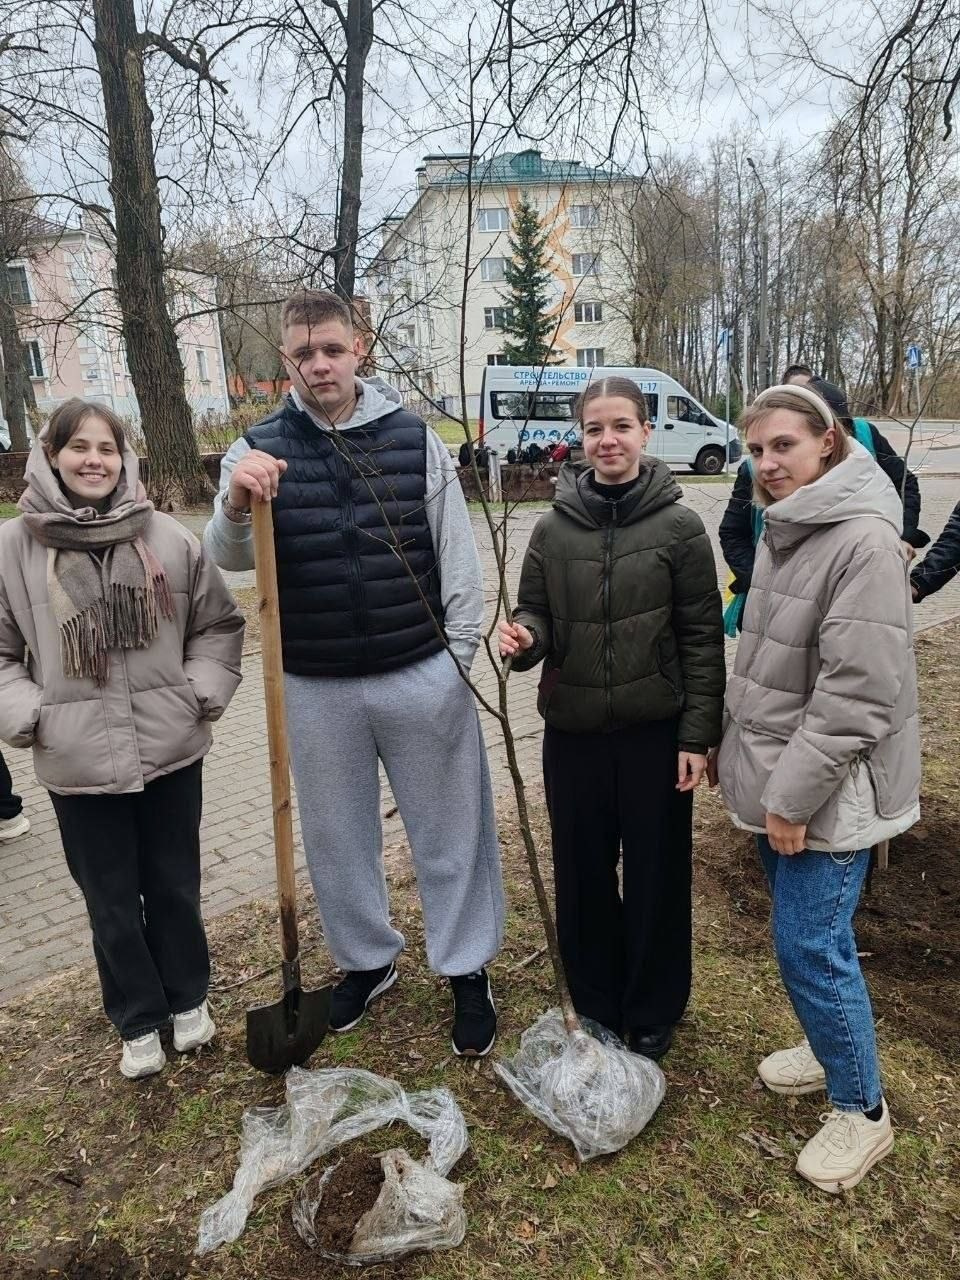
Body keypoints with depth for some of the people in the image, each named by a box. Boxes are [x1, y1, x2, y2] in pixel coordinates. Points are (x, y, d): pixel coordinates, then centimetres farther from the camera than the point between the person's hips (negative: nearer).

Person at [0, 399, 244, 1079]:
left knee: (175, 887, 17)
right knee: (112, 903, 13)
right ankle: (138, 1020, 35)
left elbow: (220, 623, 9)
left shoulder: (169, 538, -1)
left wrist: (202, 693, -2)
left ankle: (188, 998, 40)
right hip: (78, 764, 0)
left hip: (171, 751, 1)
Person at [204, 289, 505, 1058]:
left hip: (422, 677, -1)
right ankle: (367, 960, 39)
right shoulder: (259, 451, 1)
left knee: (450, 830, 10)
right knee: (337, 839, 16)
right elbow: (230, 558, -12)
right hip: (316, 689, 2)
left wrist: (458, 660, -4)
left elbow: (458, 558, 0)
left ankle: (467, 971, 31)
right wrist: (236, 508, -33)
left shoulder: (415, 438, -1)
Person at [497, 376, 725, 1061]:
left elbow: (703, 638, -4)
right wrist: (524, 639, -17)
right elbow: (537, 615, 7)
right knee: (583, 875, 15)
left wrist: (698, 735, -7)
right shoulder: (554, 528, 0)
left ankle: (653, 1012, 35)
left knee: (656, 874, 12)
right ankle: (593, 1005, 37)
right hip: (573, 732, 2)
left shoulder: (679, 526, -6)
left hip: (656, 732, -2)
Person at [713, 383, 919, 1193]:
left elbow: (857, 693, -23)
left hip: (827, 791, -8)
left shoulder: (864, 540, -20)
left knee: (811, 946, 0)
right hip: (775, 777, 8)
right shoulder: (782, 528, 7)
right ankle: (832, 1048, 43)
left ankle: (862, 1109, 23)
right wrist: (731, 740, 16)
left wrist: (794, 794, -20)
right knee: (805, 935, 21)